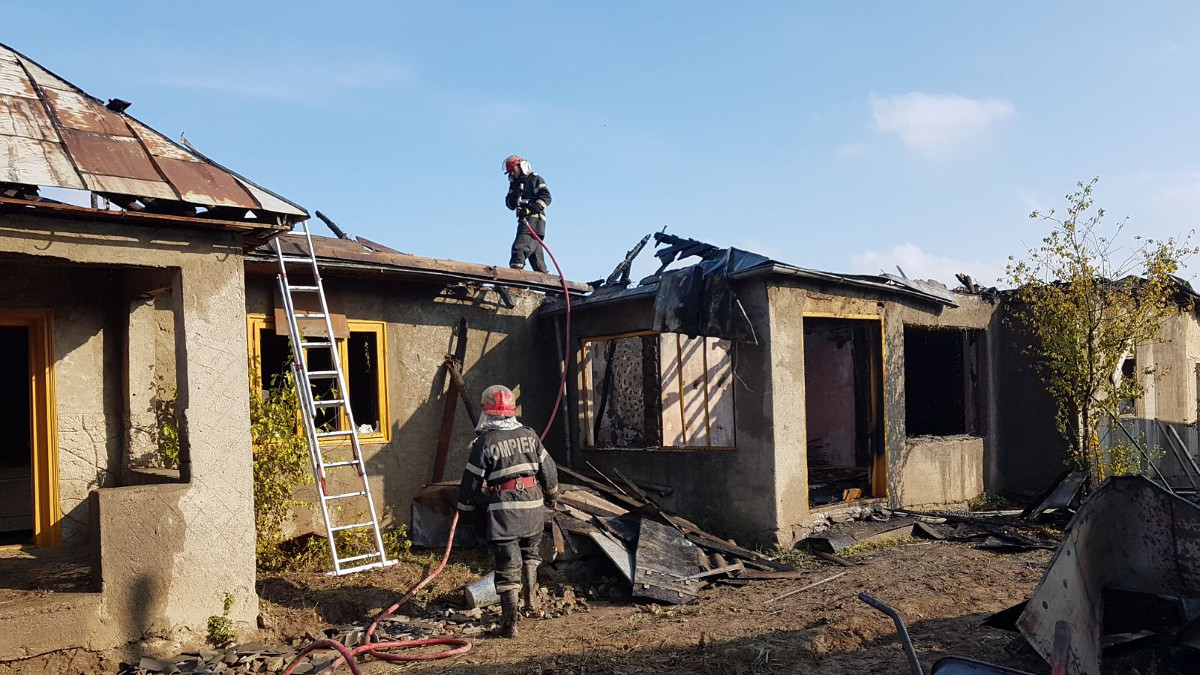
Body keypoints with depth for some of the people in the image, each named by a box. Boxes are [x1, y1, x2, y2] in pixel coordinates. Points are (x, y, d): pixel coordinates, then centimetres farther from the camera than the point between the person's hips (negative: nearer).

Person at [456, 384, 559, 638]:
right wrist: (551, 495, 27)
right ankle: (531, 600, 34)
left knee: (508, 564, -1)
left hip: (503, 508, -4)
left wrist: (465, 508, 13)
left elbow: (472, 482, -3)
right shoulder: (529, 434, 5)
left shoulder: (484, 442, -8)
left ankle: (510, 623, 0)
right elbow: (548, 469, 10)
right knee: (529, 552, 27)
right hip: (533, 503, 4)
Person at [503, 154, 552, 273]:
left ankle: (517, 266, -37)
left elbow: (546, 197, -9)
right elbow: (510, 205, 16)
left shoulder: (535, 179, 3)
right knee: (535, 253, 10)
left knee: (519, 247, -25)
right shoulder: (514, 184, 24)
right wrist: (513, 197, -6)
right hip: (524, 220, 8)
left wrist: (533, 207, -21)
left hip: (534, 219, -8)